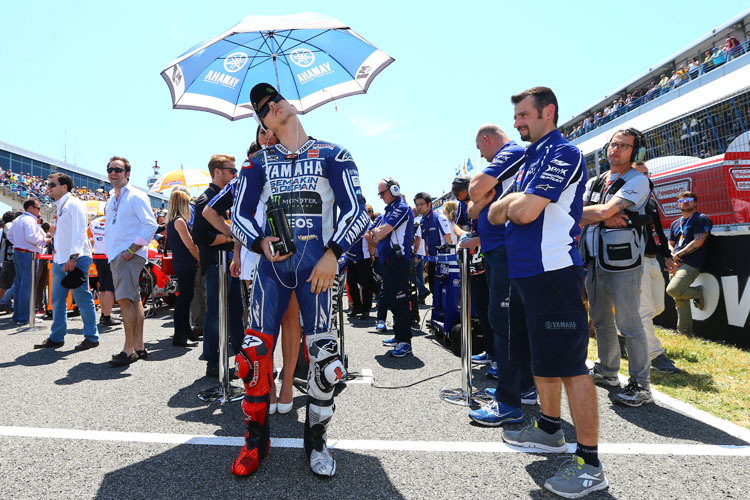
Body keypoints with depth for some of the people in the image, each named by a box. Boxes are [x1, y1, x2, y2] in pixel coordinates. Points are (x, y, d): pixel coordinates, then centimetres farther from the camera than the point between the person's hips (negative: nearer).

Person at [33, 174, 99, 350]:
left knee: (83, 299, -5)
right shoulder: (60, 206, 20)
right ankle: (56, 337, 22)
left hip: (76, 259, -9)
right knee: (57, 299, 12)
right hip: (60, 260, 9)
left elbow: (79, 232, -17)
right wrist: (58, 256, 16)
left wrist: (73, 257, -24)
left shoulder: (74, 204, -7)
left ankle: (91, 337, 3)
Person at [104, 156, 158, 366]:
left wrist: (132, 249, -17)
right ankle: (139, 347, 15)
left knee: (125, 299, -15)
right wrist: (110, 252, 15)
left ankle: (129, 349, -10)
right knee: (133, 300, 10)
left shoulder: (136, 196, -6)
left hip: (130, 255, -8)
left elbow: (150, 224, -14)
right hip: (116, 255, 8)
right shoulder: (111, 200, 19)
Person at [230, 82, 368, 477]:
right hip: (272, 261, 2)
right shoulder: (260, 162, 15)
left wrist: (332, 254, -12)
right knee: (254, 352, -4)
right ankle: (256, 438, 19)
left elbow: (356, 211, 1)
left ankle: (315, 441, 17)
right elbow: (240, 216, 15)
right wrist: (261, 243, -6)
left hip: (316, 262, -2)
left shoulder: (331, 156, 7)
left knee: (324, 356, -6)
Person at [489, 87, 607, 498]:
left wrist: (514, 202, -2)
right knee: (541, 359, 19)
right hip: (525, 273, 10)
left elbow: (524, 212, -21)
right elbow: (496, 214, 20)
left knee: (570, 365, -4)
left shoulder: (563, 154, -11)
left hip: (553, 273, -10)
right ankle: (549, 429, 36)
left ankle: (589, 463, 6)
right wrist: (513, 203, 1)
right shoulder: (530, 159, 19)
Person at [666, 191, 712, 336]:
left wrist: (678, 254, -8)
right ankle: (685, 333, 13)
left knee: (673, 290, -26)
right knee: (680, 301, 6)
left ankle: (698, 293, 3)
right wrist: (674, 260, 1)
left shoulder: (702, 219, 0)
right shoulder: (675, 224, 21)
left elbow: (698, 242, -10)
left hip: (691, 263, -7)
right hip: (677, 265, 7)